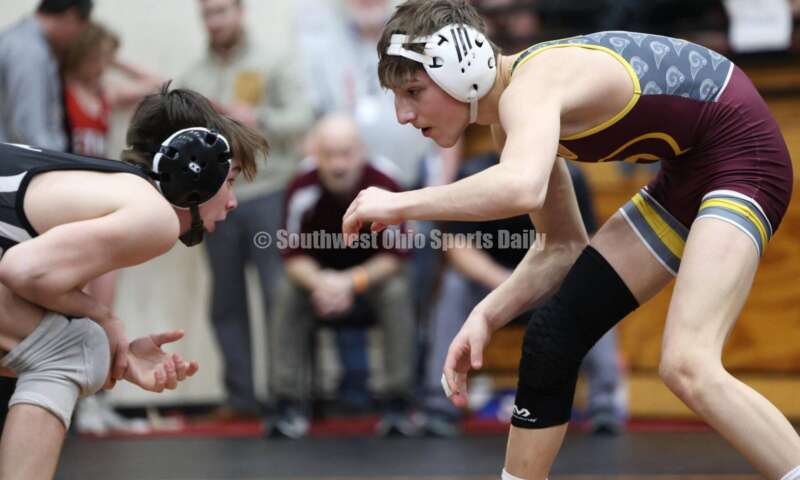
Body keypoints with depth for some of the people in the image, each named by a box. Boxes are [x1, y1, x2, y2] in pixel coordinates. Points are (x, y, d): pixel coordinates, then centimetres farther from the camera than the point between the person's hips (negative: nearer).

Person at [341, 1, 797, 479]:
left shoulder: (531, 87, -25)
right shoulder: (515, 115, 3)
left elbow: (522, 188, -48)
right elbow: (564, 246, 9)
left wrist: (400, 204, -35)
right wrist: (487, 316, -5)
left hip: (742, 154, -10)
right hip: (689, 171, 10)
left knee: (686, 367, -25)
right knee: (554, 337, 7)